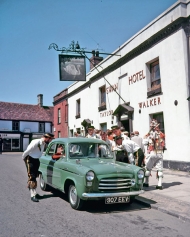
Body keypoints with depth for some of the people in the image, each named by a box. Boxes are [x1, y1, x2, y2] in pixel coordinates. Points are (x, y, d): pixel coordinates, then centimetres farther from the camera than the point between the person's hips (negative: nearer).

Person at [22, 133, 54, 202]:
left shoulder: (44, 143, -5)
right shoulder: (36, 142, -29)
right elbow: (26, 152, -22)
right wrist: (24, 158, -7)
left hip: (36, 160, 8)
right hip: (30, 159, -7)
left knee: (35, 176, 13)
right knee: (32, 177, -8)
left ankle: (34, 193, 24)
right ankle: (33, 195, -6)